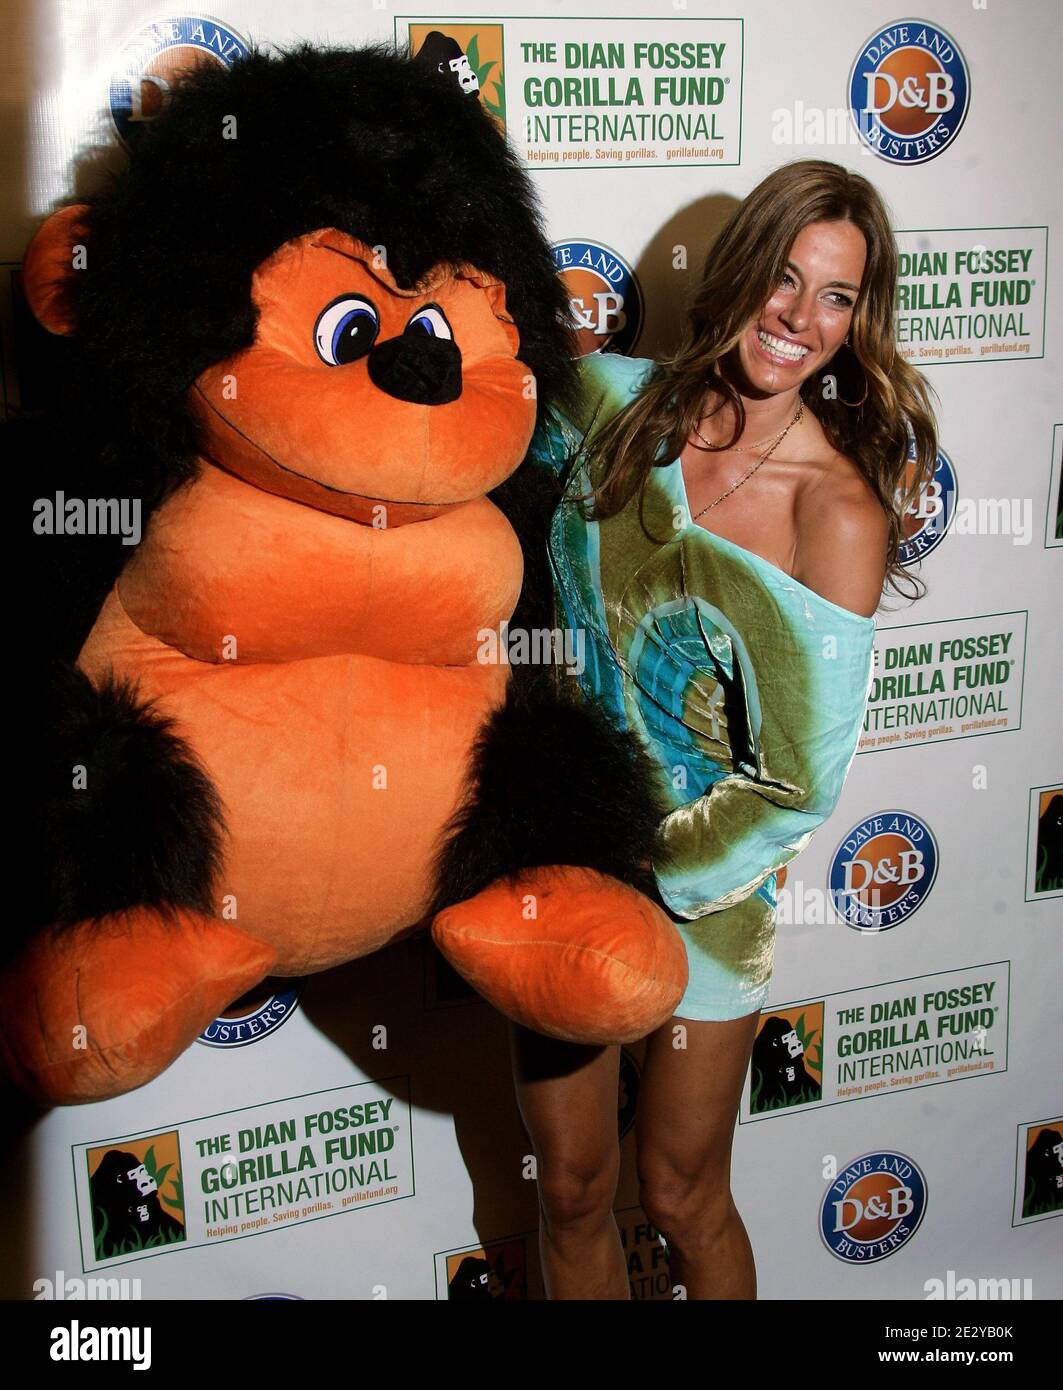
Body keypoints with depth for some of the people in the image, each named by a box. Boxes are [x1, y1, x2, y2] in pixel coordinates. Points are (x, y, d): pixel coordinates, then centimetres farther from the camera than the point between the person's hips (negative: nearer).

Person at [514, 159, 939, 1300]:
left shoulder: (837, 509, -19)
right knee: (570, 1190, 18)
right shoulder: (617, 400, -7)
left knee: (679, 1199, 17)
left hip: (700, 889, -3)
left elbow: (800, 786, -18)